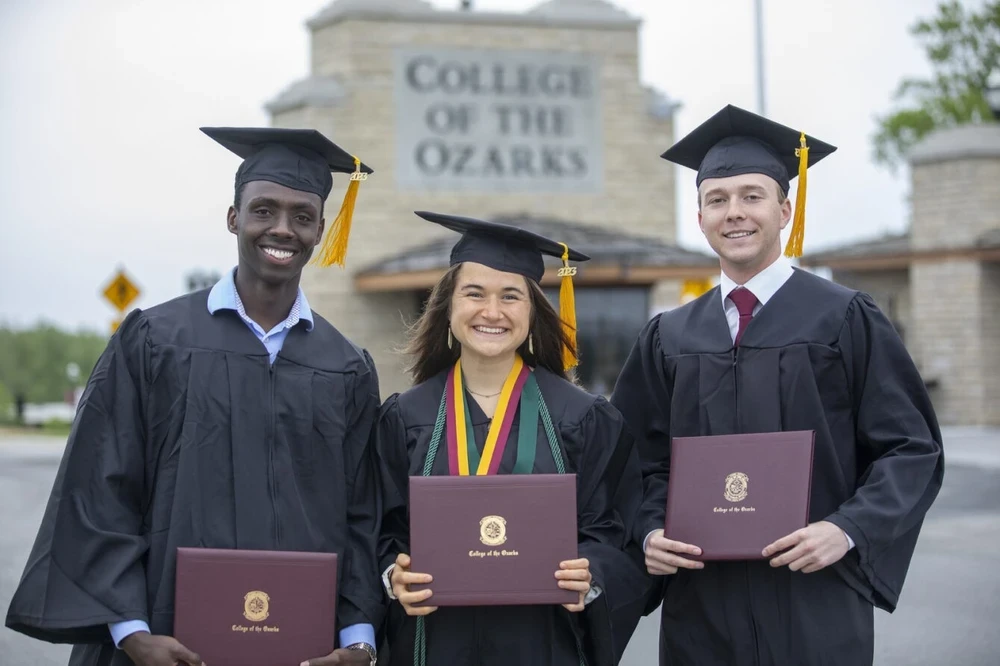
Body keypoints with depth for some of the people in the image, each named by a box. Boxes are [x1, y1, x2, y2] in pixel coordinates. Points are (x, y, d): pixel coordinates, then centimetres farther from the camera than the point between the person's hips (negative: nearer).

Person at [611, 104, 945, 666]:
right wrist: (652, 532, -7)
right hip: (702, 609, 3)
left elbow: (911, 449, -3)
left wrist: (848, 530, -16)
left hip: (816, 608, -3)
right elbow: (648, 461, 12)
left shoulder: (844, 320, 0)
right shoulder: (670, 339, 10)